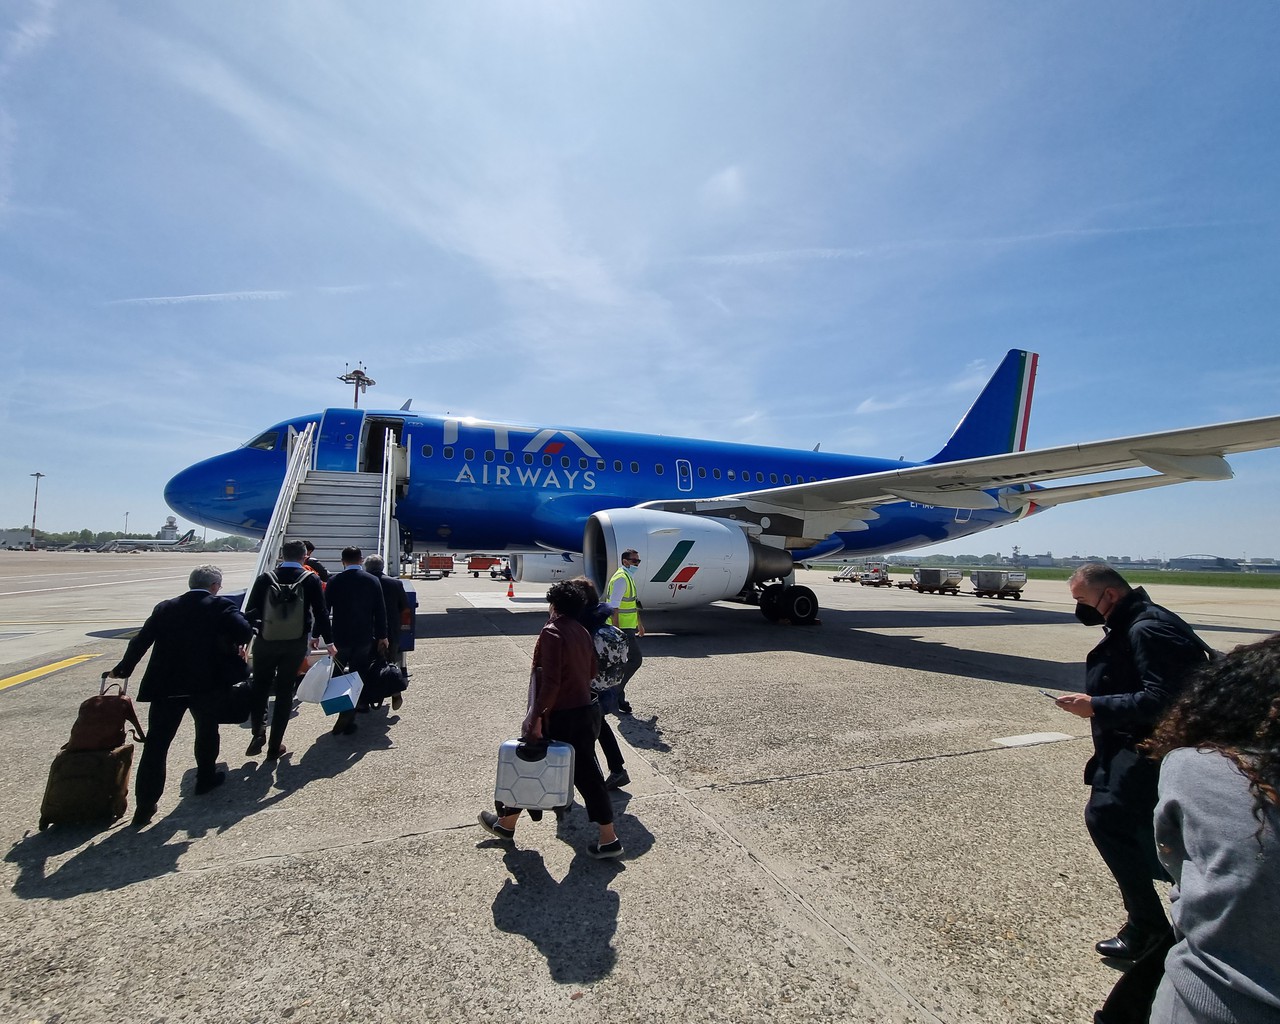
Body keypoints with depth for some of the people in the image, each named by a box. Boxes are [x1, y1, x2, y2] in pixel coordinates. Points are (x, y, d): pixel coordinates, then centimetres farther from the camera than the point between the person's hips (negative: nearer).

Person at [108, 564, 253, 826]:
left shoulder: (165, 608, 6)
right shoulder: (221, 607, -7)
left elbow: (140, 641, 6)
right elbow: (244, 632, -21)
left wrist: (122, 670, 19)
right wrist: (232, 645, 1)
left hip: (165, 686, 3)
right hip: (205, 685, -3)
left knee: (156, 743, 7)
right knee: (207, 730, 21)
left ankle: (145, 804, 8)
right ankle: (206, 778, 35)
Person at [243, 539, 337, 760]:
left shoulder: (265, 578, -3)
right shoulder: (311, 579, -5)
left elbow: (250, 611, -3)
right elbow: (321, 612, -6)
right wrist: (328, 642, 2)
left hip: (266, 641, 0)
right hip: (295, 644, 0)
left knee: (260, 688, 18)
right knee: (285, 692, 9)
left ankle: (258, 732, 1)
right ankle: (275, 746, 12)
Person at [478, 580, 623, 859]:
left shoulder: (552, 632, -17)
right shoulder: (582, 632, 6)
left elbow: (550, 681, -23)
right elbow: (591, 671, 14)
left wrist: (536, 717, -21)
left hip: (557, 717, -7)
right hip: (585, 712, 7)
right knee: (587, 773, 12)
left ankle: (506, 823, 33)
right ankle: (608, 838, 16)